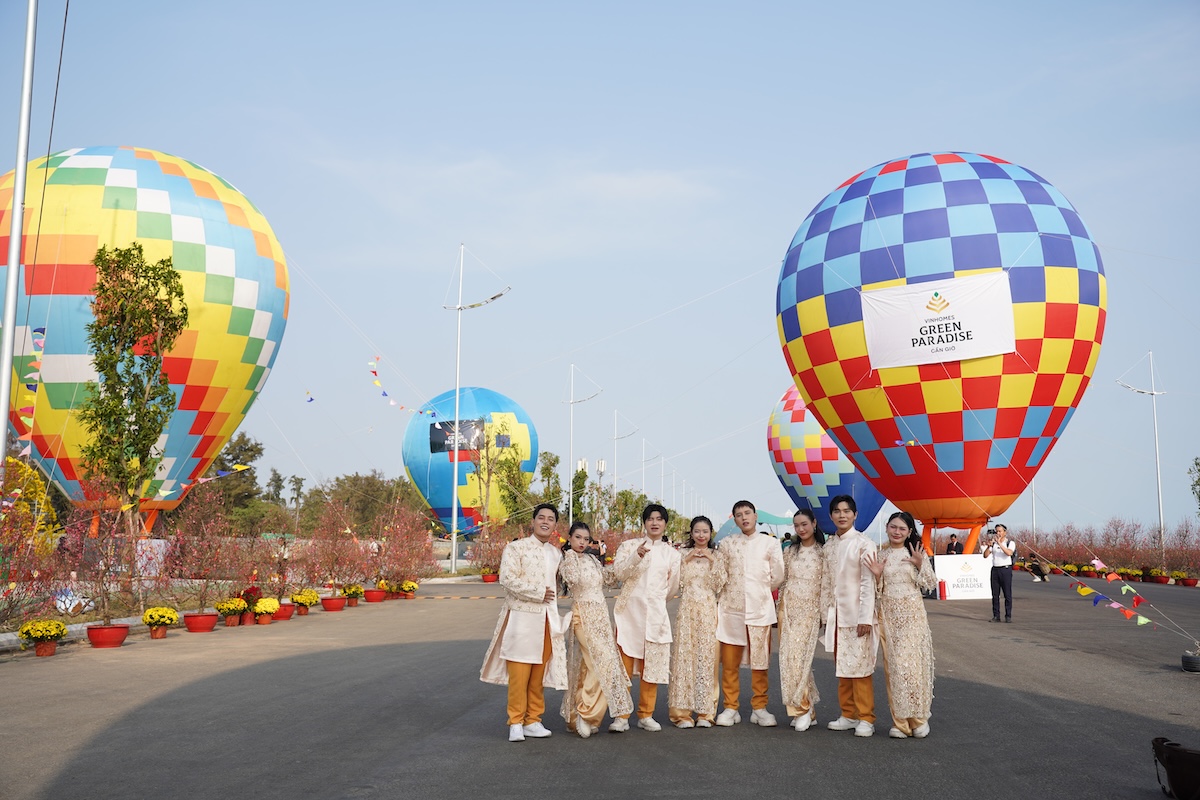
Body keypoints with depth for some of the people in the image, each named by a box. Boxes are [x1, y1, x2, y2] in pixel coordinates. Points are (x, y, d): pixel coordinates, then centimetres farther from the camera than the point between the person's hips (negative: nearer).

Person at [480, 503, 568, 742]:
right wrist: (539, 593, -12)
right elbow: (507, 579, -14)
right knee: (519, 673, -6)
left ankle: (533, 721, 16)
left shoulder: (556, 553, 15)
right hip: (521, 617, -5)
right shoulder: (516, 548, -3)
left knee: (539, 674, 7)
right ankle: (516, 723, 3)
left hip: (547, 619, 5)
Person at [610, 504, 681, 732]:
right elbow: (619, 572, -10)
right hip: (629, 611, -2)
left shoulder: (672, 553, 14)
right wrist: (636, 556, -20)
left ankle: (646, 715, 15)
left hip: (655, 614, 2)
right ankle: (621, 715, 1)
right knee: (623, 664, -5)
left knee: (652, 665, 3)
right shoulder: (630, 546, 8)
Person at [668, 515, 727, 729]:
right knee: (684, 655, -5)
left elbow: (718, 586, 0)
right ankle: (682, 712, -1)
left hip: (708, 611, 0)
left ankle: (705, 712, 4)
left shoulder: (717, 555, 9)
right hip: (687, 609, 0)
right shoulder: (682, 554, 9)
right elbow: (677, 583, -1)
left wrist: (712, 562, -9)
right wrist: (686, 560, -8)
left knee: (707, 656, -2)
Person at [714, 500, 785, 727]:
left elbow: (778, 577, 6)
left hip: (760, 609, -1)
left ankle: (759, 708, 13)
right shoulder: (726, 544, 9)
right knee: (729, 663, 1)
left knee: (760, 662, 2)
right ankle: (730, 708, 9)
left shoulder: (770, 543, 5)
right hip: (731, 609, 1)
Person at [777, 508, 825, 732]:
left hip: (811, 608, -4)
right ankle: (804, 708, 9)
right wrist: (780, 609, 9)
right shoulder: (790, 551, 13)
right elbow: (782, 581, 14)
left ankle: (802, 707, -3)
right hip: (789, 607, 4)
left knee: (800, 655, -13)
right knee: (788, 657, 0)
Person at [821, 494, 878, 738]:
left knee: (860, 667, -4)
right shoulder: (828, 547, 11)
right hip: (835, 614, 6)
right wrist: (825, 614, 11)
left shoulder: (864, 544, -8)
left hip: (857, 615, -6)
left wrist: (865, 618, -15)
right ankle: (848, 715, 19)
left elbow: (868, 583, -11)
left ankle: (866, 719, 3)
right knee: (841, 667, 10)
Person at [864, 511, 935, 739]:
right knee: (893, 666, 1)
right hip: (888, 615, 2)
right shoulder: (880, 555, 7)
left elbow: (929, 584, 1)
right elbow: (877, 590, 9)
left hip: (912, 614, -2)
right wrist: (877, 575, -10)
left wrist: (920, 565, -13)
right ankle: (899, 721, 8)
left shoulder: (916, 553, 1)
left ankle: (918, 719, 8)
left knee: (913, 663, -6)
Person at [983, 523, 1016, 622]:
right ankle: (996, 616, 8)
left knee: (1007, 594, -3)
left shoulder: (1010, 543, 2)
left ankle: (1008, 616, 2)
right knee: (995, 594, 3)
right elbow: (985, 555, 6)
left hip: (1006, 569, -4)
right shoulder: (993, 543, 13)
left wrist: (999, 543, -21)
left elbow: (1009, 553, -18)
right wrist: (988, 546, -9)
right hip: (995, 569, 4)